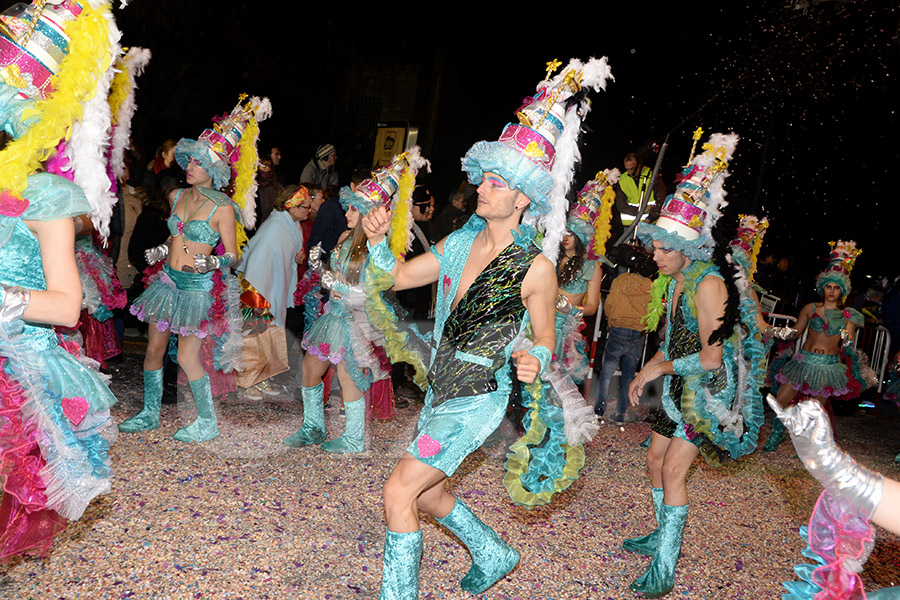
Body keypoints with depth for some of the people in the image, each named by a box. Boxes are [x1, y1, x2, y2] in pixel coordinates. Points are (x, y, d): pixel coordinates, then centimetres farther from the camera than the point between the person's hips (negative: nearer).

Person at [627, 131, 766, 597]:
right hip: (682, 386, 9)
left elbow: (710, 358, -23)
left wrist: (660, 368, -14)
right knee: (655, 457, 14)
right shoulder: (674, 282, 7)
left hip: (711, 388, -9)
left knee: (674, 468, -14)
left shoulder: (708, 284, -22)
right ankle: (664, 536, 32)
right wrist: (646, 374, 6)